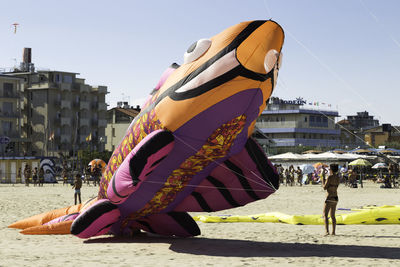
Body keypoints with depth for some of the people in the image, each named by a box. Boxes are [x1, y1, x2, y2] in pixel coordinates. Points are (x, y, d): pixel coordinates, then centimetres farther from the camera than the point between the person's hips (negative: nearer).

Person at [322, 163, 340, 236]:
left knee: (325, 215, -8)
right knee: (332, 216, 16)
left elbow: (324, 187, -12)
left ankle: (327, 231, -21)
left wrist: (323, 179, 0)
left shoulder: (330, 177, -15)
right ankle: (333, 232, 18)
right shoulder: (338, 178, 7)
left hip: (329, 198, -8)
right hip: (335, 198, 8)